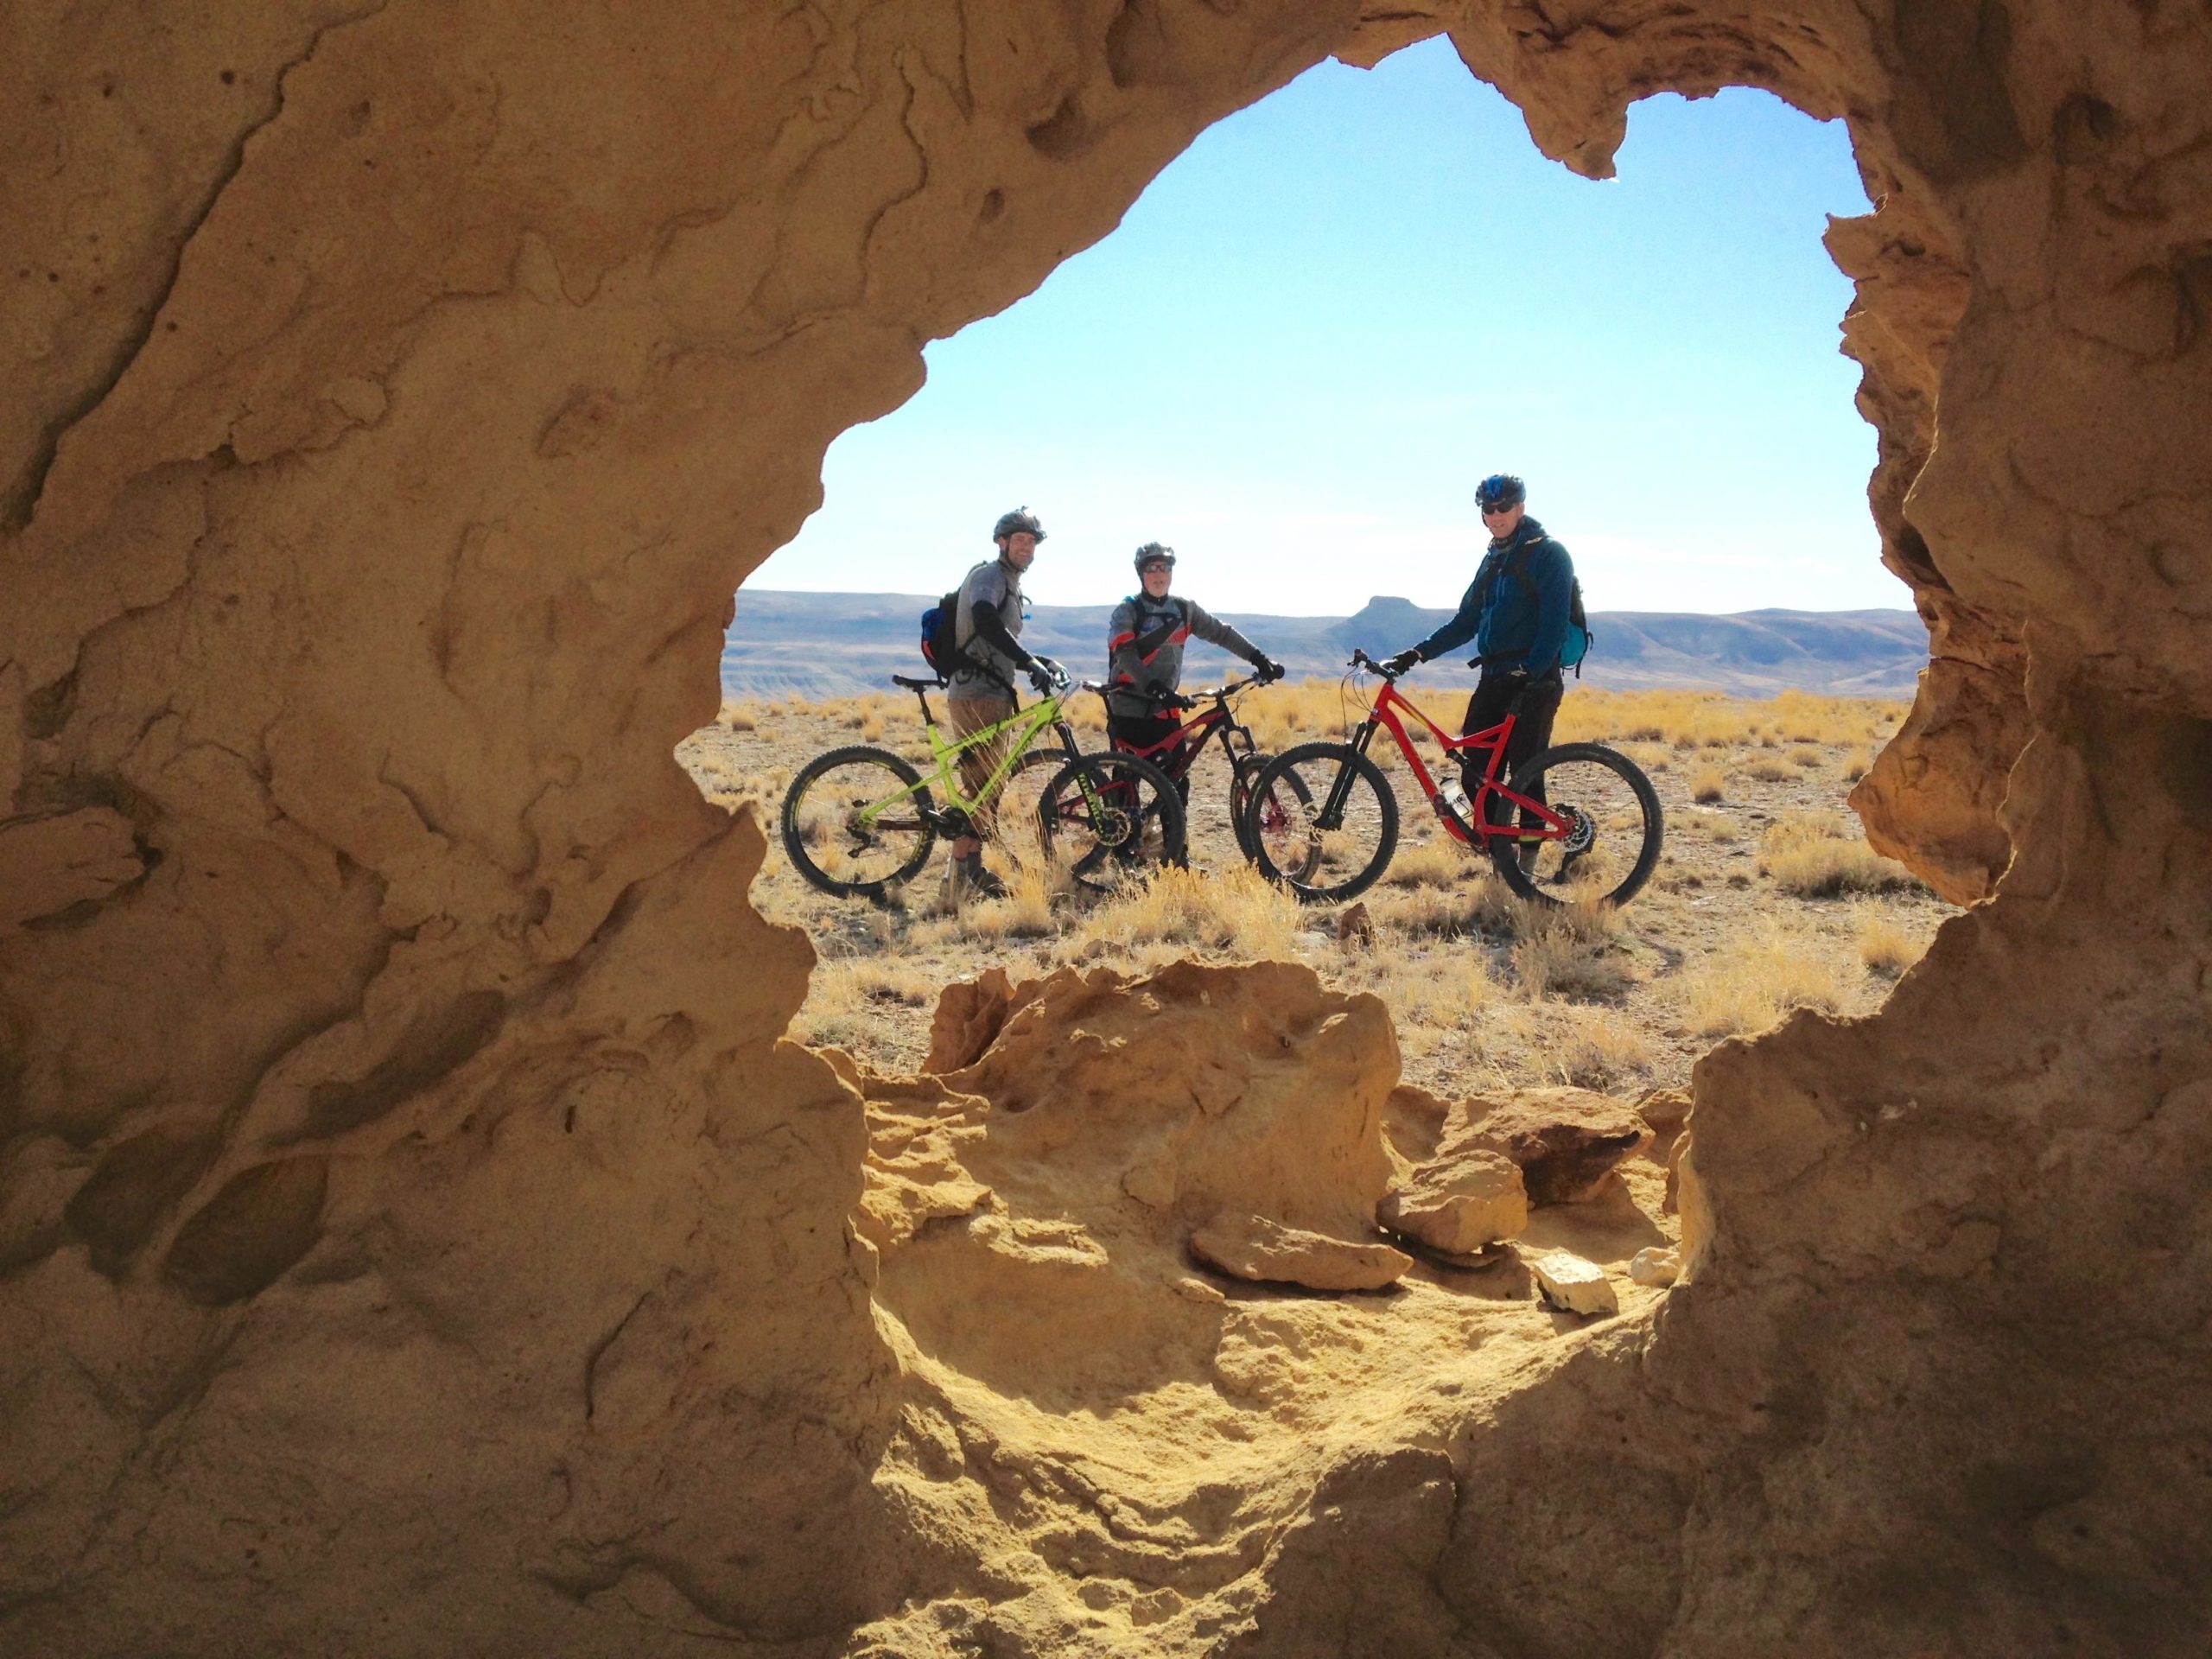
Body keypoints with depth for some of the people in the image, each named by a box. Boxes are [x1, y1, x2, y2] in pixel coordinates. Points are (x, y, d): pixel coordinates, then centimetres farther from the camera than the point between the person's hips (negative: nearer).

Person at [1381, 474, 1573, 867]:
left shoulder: (1548, 554, -5)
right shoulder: (1494, 559, 18)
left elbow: (1555, 625, -14)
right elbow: (1467, 621, 20)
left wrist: (1528, 673, -24)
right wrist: (1417, 654, 10)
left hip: (1535, 680, -7)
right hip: (1494, 679, 7)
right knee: (1475, 773, 0)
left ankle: (1528, 863, 1)